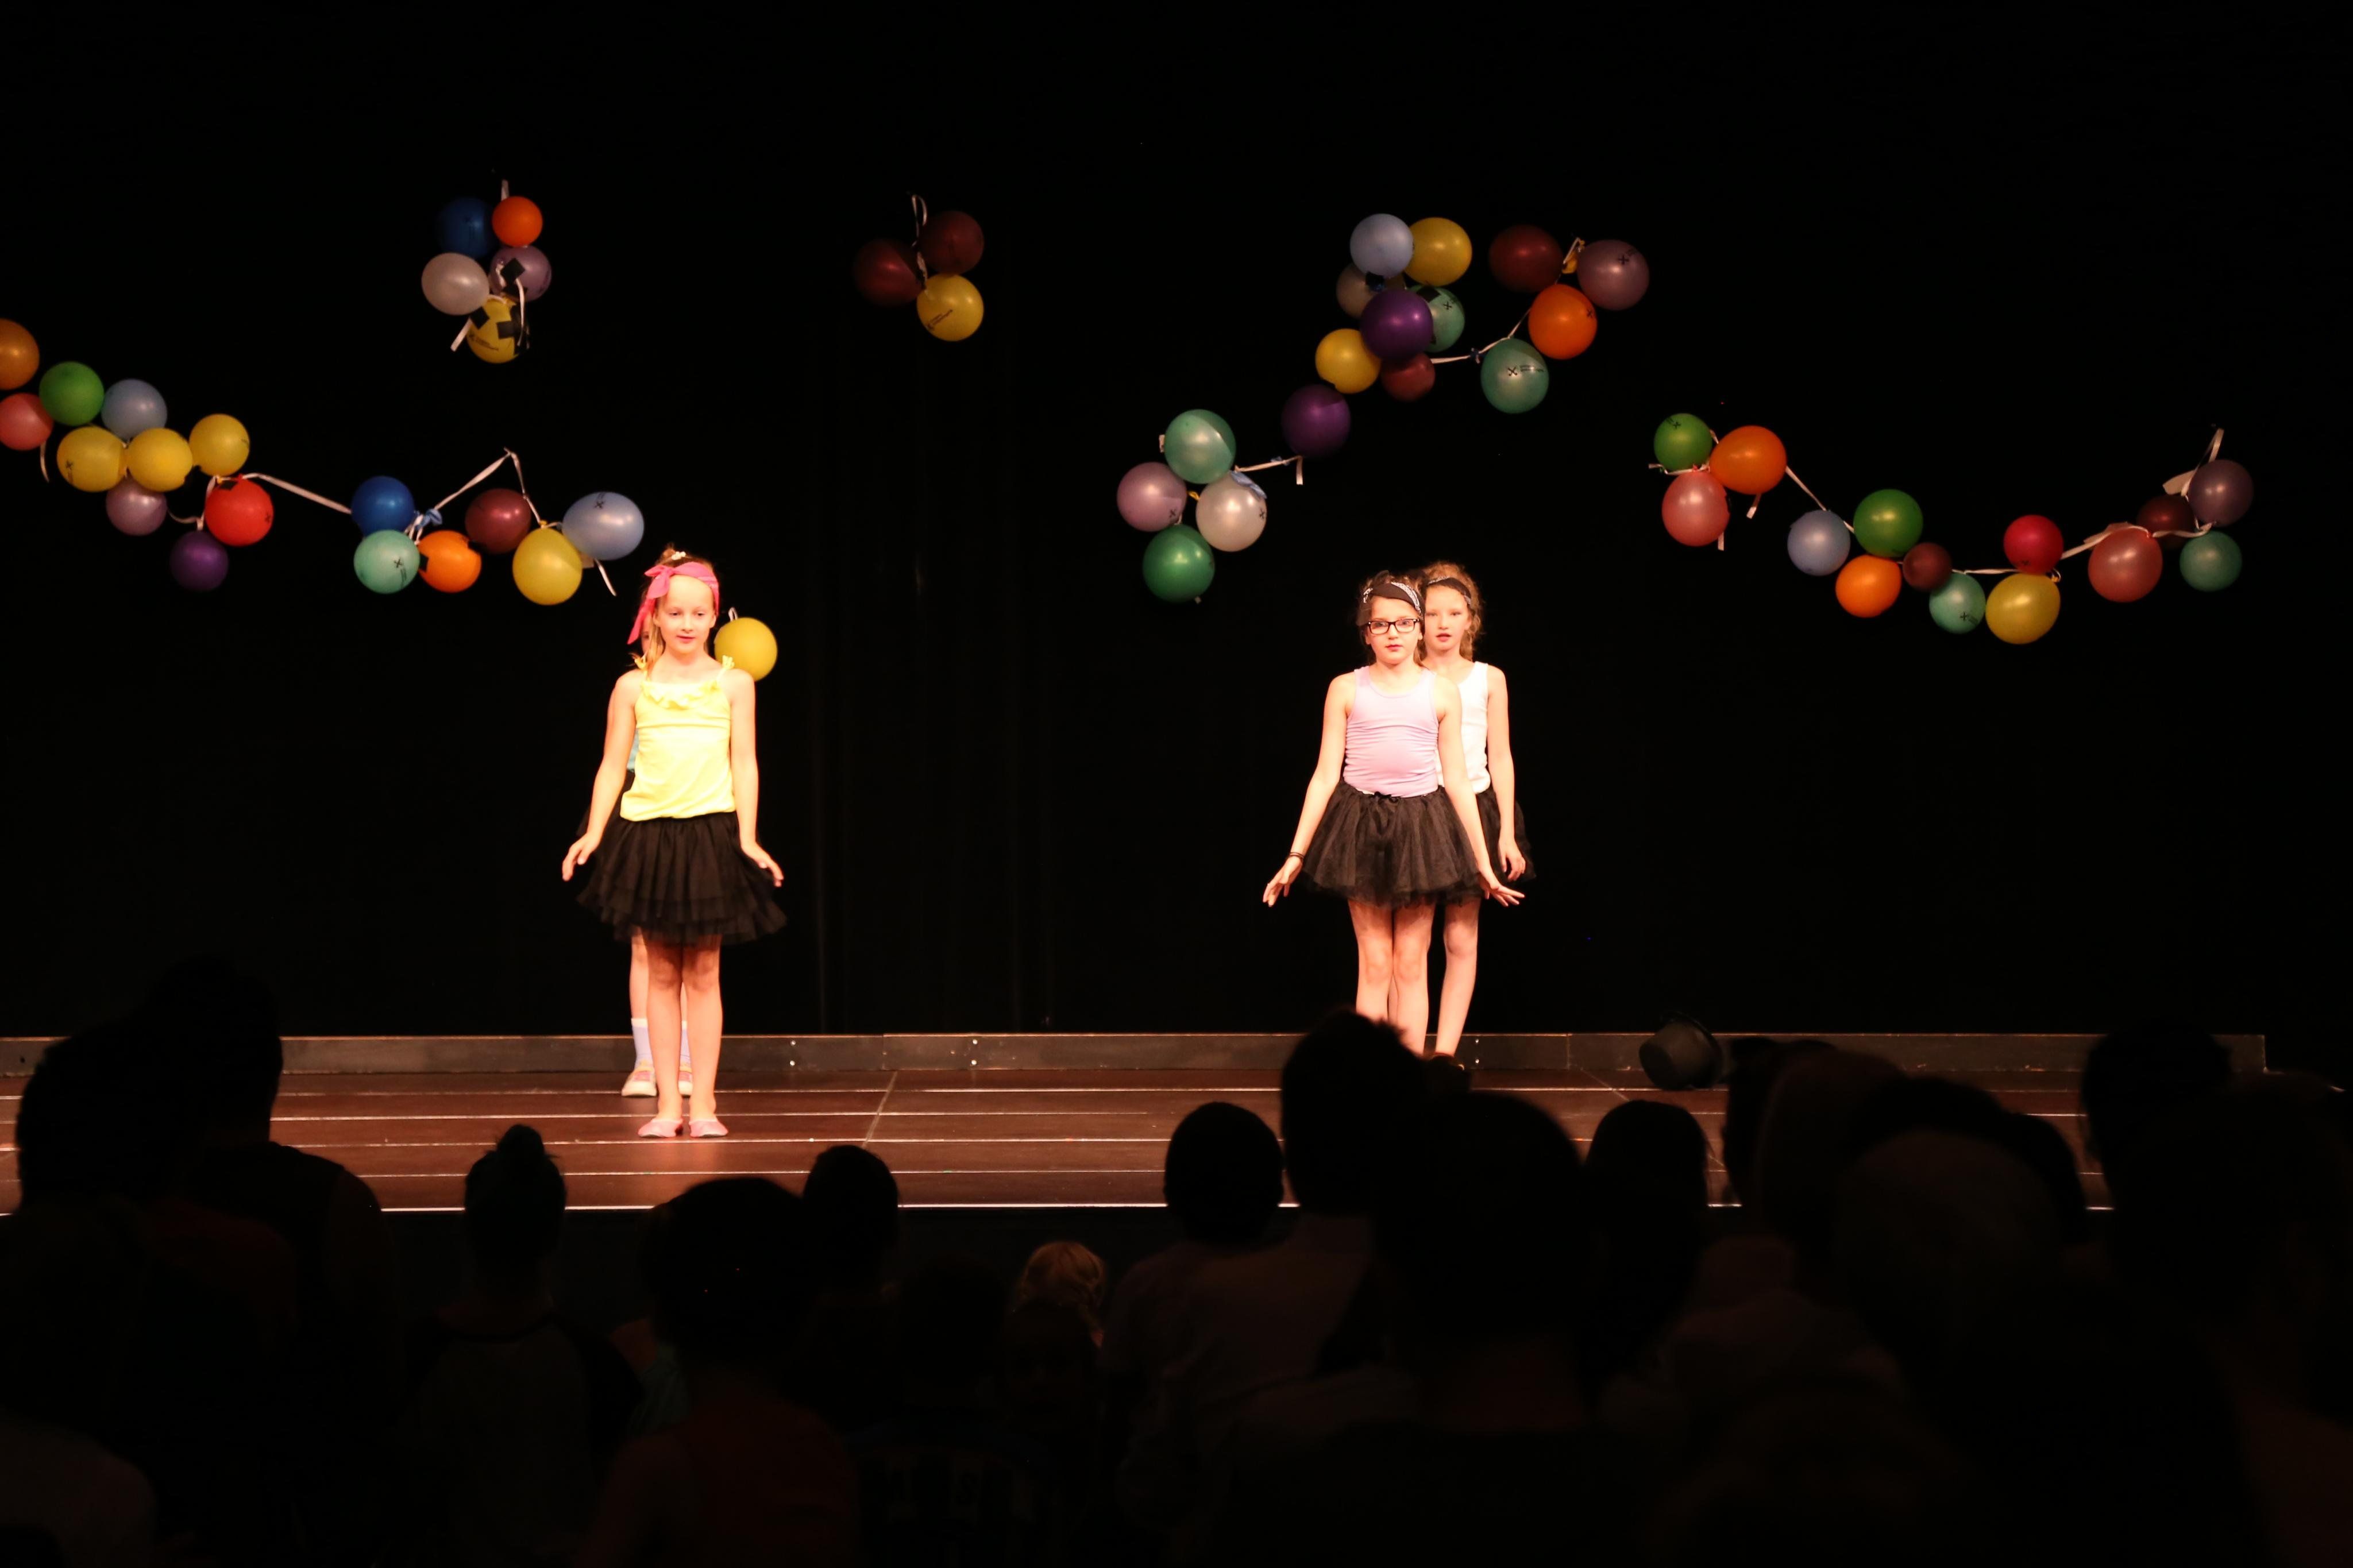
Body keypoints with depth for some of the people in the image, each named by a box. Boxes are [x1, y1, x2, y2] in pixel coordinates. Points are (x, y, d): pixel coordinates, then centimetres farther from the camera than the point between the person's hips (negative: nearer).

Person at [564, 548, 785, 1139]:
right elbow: (612, 766, 5)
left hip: (711, 833, -1)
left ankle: (703, 1102, 5)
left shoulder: (733, 684, 4)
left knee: (703, 972, 2)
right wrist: (593, 835, -4)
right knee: (662, 972, 5)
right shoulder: (633, 687, 4)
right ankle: (667, 1102, 8)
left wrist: (747, 837, -7)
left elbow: (745, 763, 1)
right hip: (648, 834, 1)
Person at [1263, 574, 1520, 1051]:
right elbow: (1325, 776, 3)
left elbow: (1457, 780, 8)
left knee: (1411, 962, 2)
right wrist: (1296, 855, -1)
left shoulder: (1441, 692, 6)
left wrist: (1483, 861, 9)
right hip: (1362, 827, -1)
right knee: (1374, 962, 1)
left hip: (1420, 827, 1)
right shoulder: (1345, 689, 4)